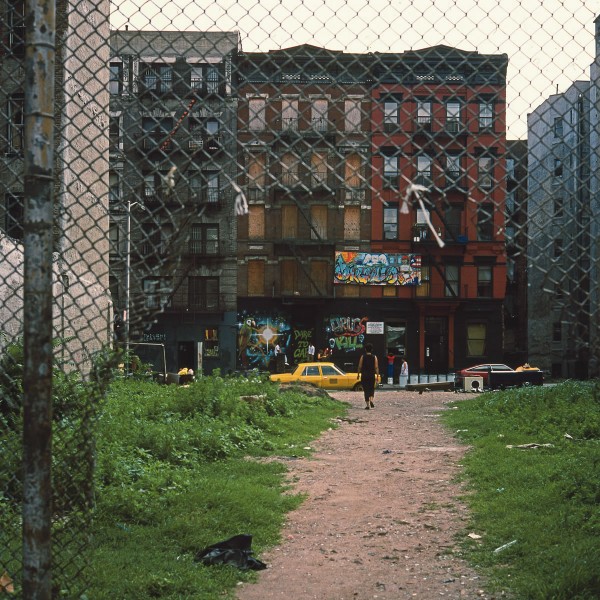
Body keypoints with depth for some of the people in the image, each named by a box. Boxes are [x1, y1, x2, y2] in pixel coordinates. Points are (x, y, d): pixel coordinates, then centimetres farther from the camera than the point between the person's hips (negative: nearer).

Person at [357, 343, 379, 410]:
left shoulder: (363, 357, -2)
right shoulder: (374, 357, -1)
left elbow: (360, 366, -1)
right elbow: (376, 367, -5)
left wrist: (358, 374, 10)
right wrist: (377, 375, -1)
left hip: (364, 376, -1)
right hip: (372, 375, 1)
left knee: (366, 390, 2)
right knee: (372, 389, 18)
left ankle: (367, 405, -2)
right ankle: (371, 400, -6)